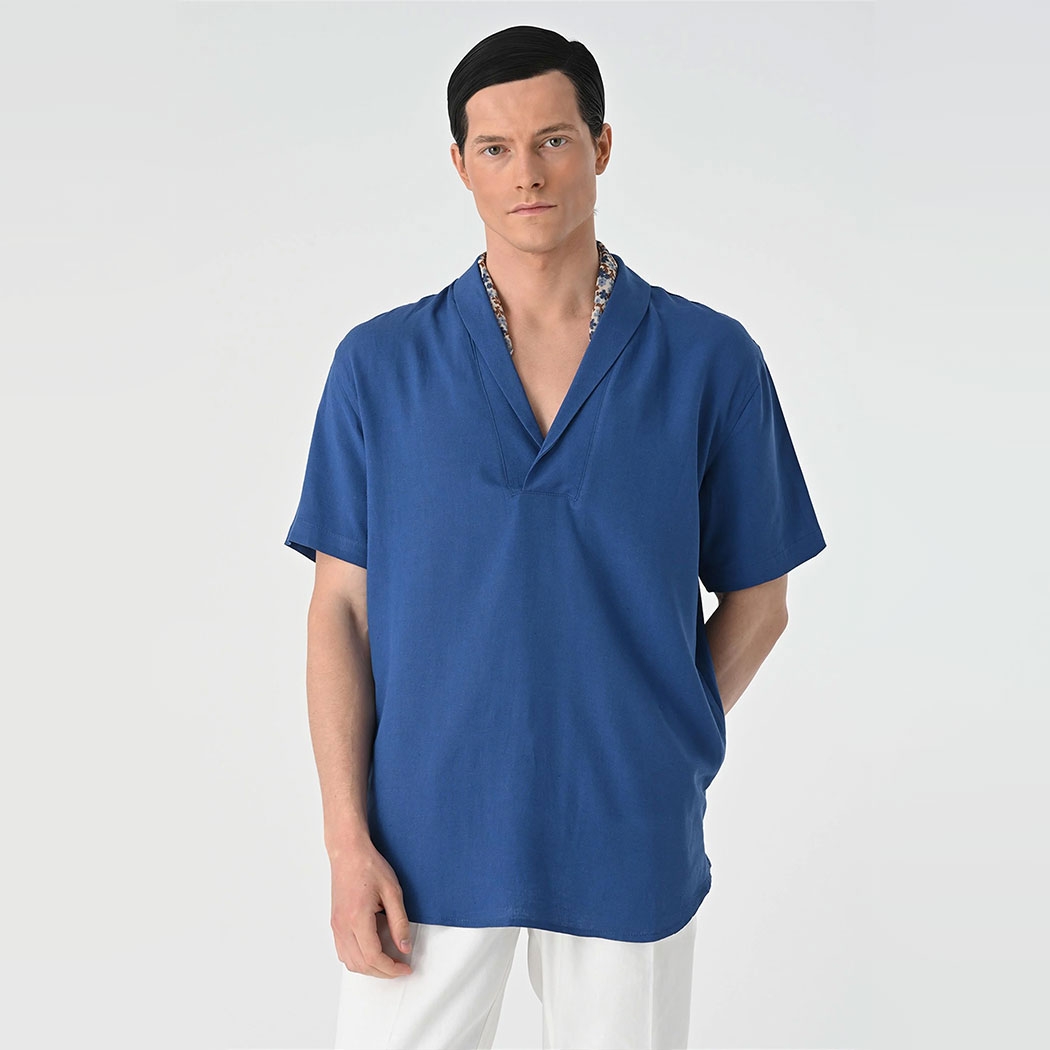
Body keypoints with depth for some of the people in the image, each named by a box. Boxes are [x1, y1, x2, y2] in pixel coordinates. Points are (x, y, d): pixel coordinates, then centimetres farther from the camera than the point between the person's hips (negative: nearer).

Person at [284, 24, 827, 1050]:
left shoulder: (711, 360, -3)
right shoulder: (379, 363, -1)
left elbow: (757, 599, 6)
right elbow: (341, 608, -2)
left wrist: (661, 759, 3)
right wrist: (347, 839, -6)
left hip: (629, 845, 0)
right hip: (428, 839, 0)